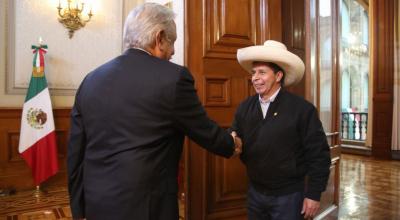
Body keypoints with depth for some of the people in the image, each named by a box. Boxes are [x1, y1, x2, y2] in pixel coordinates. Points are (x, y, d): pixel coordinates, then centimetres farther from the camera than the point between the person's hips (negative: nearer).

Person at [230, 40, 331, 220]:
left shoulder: (302, 109, -14)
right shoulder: (244, 107, -1)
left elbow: (319, 155, -11)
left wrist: (313, 194, -10)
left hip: (288, 196, -4)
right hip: (255, 193, 4)